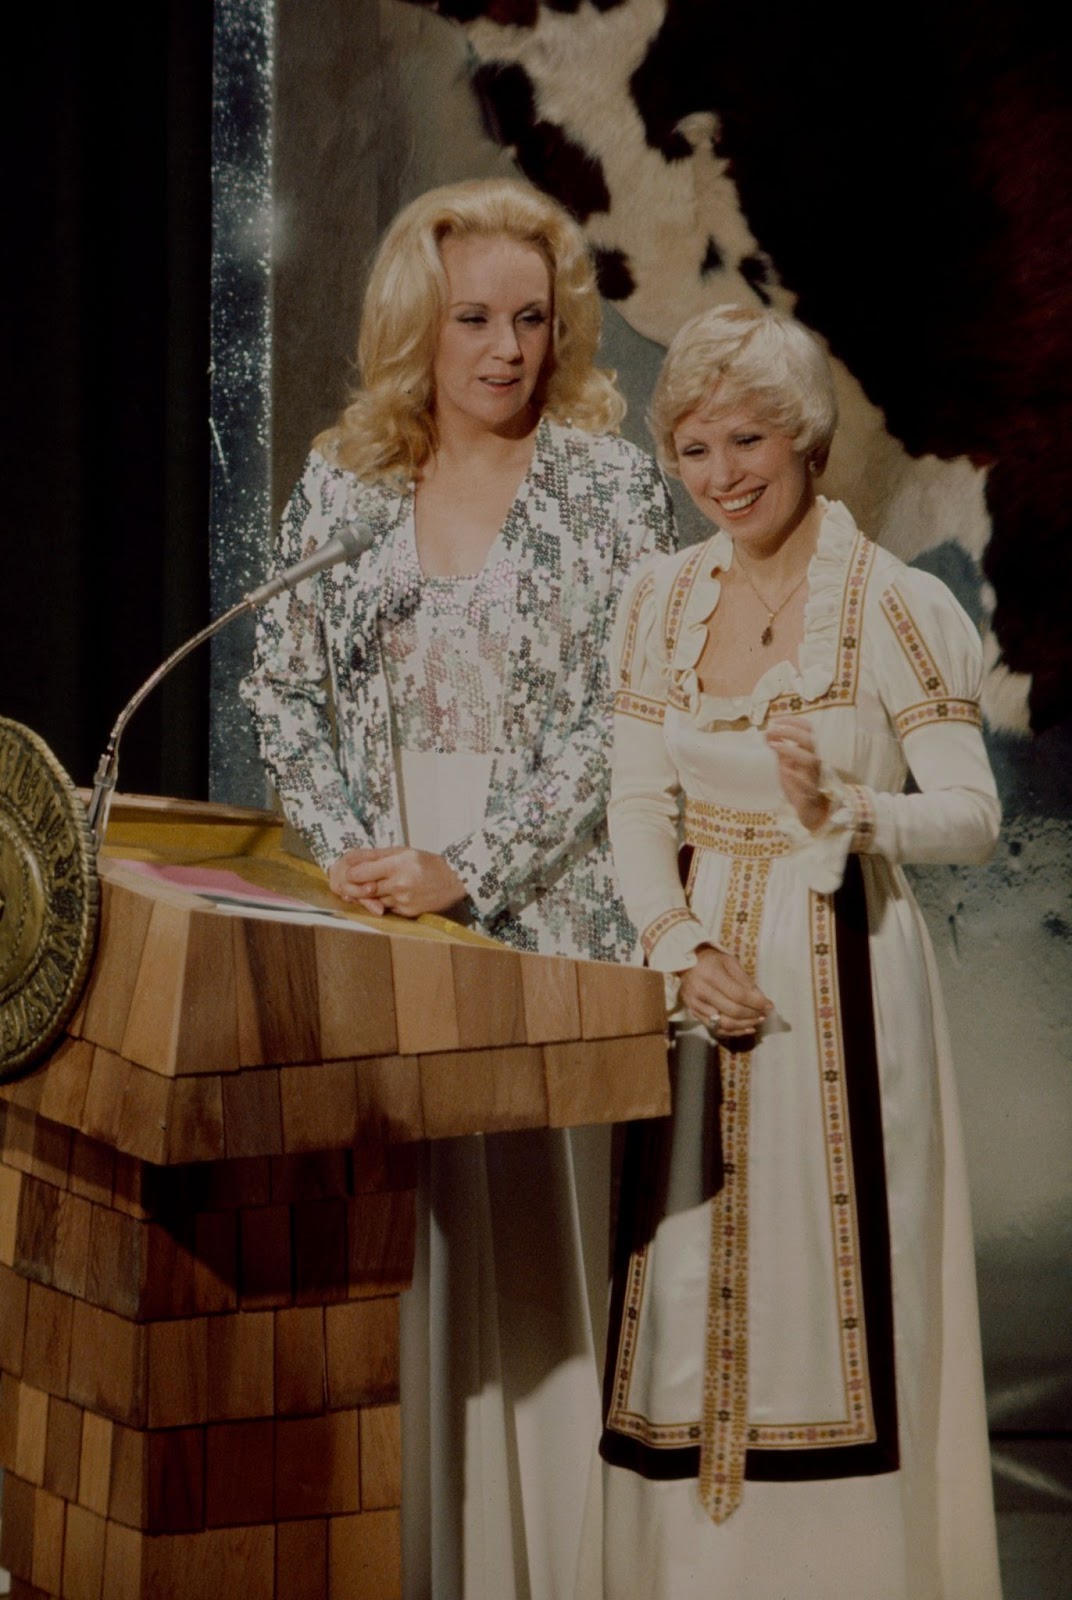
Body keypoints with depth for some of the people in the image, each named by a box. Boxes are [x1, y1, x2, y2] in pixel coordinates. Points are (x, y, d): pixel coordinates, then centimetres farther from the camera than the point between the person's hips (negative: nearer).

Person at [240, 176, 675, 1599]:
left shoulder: (610, 486, -1)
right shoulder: (341, 484, 9)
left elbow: (620, 723, -7)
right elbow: (283, 690, 10)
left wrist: (465, 870, -14)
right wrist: (345, 847, -5)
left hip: (549, 912, -3)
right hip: (377, 920, 3)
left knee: (539, 1222, -5)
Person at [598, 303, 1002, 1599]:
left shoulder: (897, 607, -7)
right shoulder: (661, 600, 7)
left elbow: (972, 816, -9)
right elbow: (636, 805, 6)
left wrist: (842, 813, -27)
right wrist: (681, 945, -10)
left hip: (841, 975, -4)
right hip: (698, 971, 4)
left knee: (832, 1276, -3)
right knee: (686, 1281, 5)